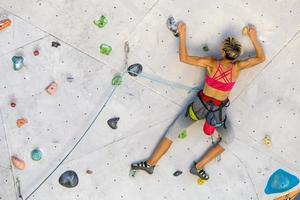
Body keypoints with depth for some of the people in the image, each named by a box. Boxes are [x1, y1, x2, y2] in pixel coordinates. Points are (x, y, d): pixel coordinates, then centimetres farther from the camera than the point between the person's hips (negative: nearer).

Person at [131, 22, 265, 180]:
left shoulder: (211, 63, -21)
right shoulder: (238, 67, -15)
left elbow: (184, 58, -21)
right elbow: (261, 58, 0)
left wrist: (182, 35, -13)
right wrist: (253, 37, 6)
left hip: (201, 105, 0)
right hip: (219, 110, 1)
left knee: (173, 130, 15)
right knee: (228, 138, 27)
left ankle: (151, 163, 16)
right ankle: (199, 167, 19)